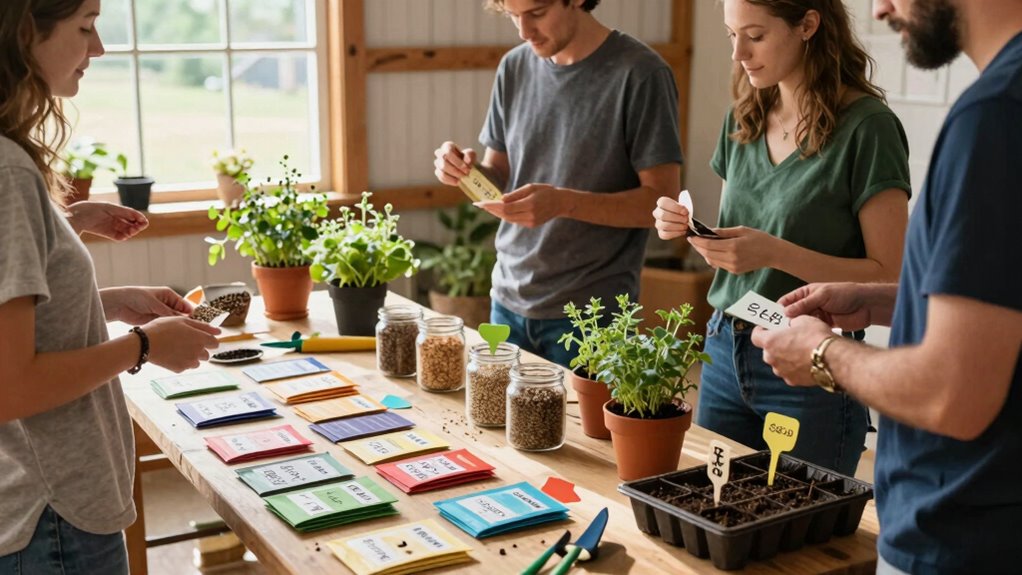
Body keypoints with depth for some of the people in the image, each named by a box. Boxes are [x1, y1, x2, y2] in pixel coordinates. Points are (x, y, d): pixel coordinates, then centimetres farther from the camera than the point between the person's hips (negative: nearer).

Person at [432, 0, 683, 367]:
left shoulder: (639, 73, -12)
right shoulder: (515, 68, 5)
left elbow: (662, 202, -14)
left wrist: (564, 202, -26)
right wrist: (467, 172, -9)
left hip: (592, 312, -5)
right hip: (509, 302, 5)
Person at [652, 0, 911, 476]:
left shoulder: (865, 127, -14)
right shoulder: (744, 118, 6)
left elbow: (888, 276, -14)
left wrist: (774, 252, -24)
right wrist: (689, 228, -4)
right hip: (725, 349, 6)